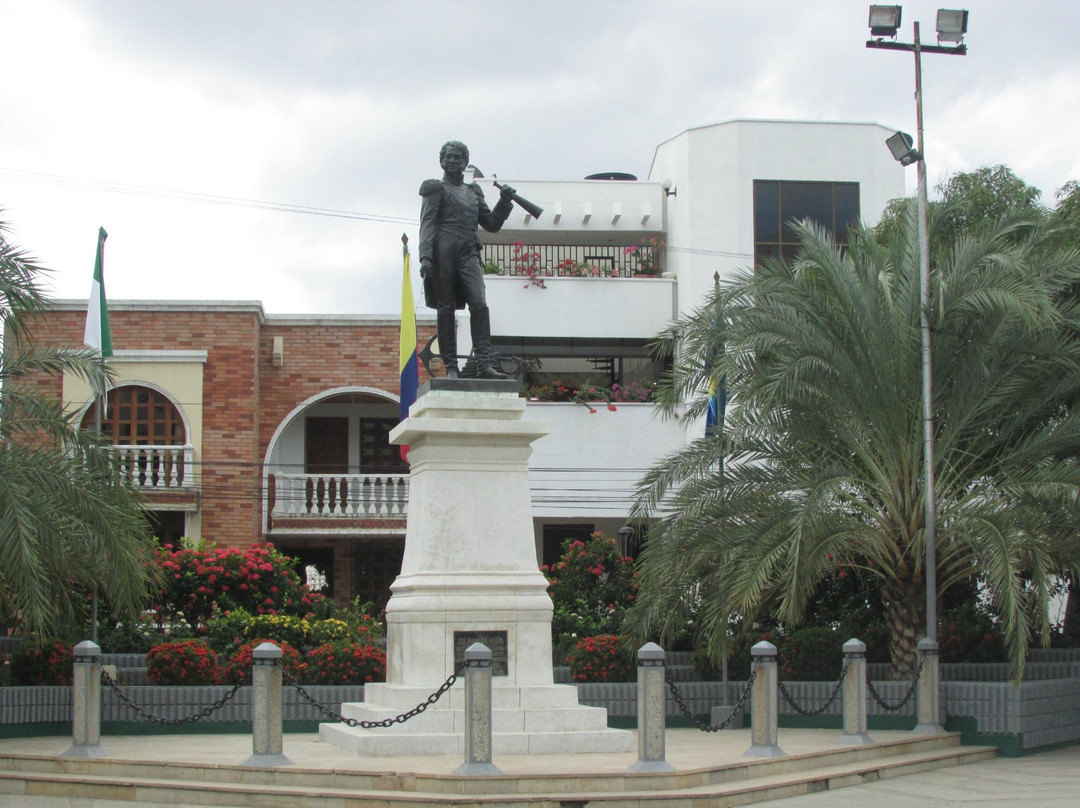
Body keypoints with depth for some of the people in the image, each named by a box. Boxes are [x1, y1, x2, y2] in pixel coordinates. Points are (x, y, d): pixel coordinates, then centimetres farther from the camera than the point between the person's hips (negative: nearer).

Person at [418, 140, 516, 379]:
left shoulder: (473, 192, 24)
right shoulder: (436, 189, 9)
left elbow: (492, 224, 26)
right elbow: (427, 224, -1)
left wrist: (504, 202, 11)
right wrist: (425, 256, -13)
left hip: (468, 253, 4)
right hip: (444, 250, -4)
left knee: (479, 304, -13)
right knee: (446, 308, -3)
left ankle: (484, 363, -20)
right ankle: (450, 366, -2)